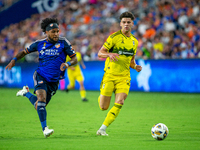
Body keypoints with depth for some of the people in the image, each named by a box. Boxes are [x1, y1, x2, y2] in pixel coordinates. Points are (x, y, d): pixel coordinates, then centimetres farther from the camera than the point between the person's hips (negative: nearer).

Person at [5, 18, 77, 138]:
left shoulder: (63, 42, -5)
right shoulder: (39, 44, 0)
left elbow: (75, 58, -4)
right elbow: (25, 52, 14)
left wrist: (68, 64, -26)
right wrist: (14, 60, -2)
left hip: (54, 80, 1)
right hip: (41, 76, -1)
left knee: (39, 106, 9)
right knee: (41, 99, -25)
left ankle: (26, 93, 38)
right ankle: (45, 129, -20)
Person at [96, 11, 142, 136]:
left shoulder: (134, 41, 12)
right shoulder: (114, 37, -4)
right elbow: (100, 53, -4)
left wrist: (135, 66, 3)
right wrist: (109, 54, -25)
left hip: (124, 77, 3)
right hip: (110, 75, -3)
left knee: (119, 103, -18)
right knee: (103, 107, -2)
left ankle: (102, 129, -10)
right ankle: (102, 97, 37)